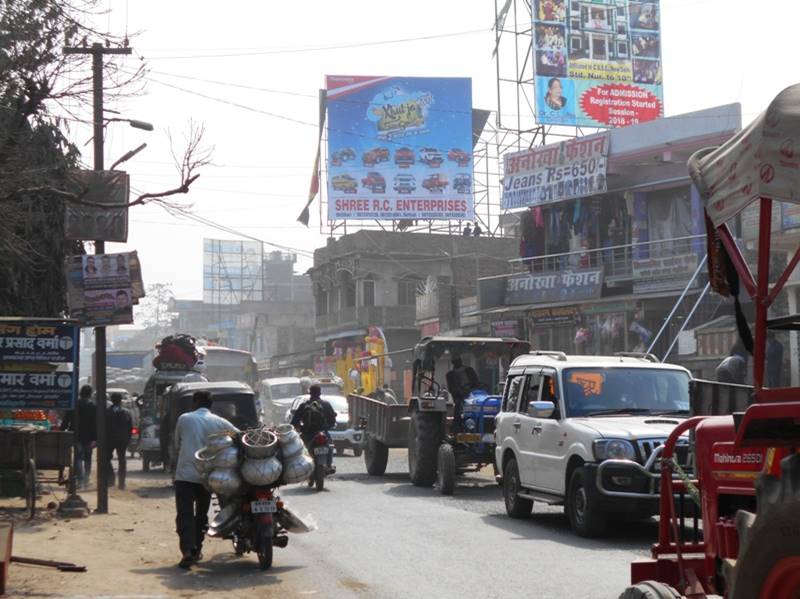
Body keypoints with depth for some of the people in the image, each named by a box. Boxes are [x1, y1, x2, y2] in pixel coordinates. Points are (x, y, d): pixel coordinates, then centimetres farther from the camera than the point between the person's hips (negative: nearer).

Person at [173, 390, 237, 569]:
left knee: (185, 514, -8)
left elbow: (177, 445, 15)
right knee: (201, 514, 18)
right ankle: (197, 550, 22)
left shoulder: (184, 419, 4)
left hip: (185, 474, -2)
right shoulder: (219, 422, 6)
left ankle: (187, 551, -24)